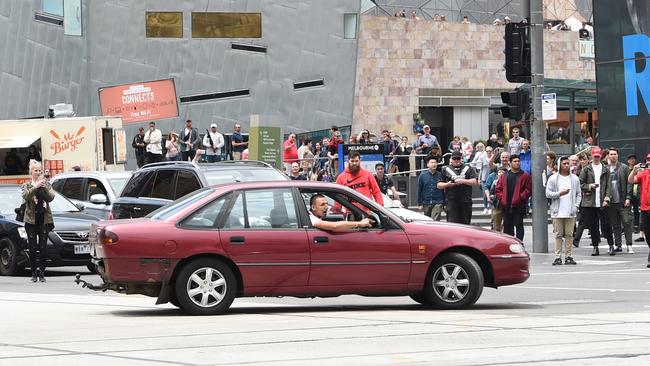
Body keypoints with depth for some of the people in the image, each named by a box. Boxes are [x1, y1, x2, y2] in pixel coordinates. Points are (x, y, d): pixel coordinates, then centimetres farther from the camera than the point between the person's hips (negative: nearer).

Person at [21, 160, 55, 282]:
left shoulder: (46, 184, 10)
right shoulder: (26, 186, 7)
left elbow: (51, 197, -4)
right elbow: (26, 196, -12)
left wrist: (44, 187, -16)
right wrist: (35, 186, -21)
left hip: (44, 218, 1)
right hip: (31, 219, -1)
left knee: (43, 247, -1)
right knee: (33, 248, -1)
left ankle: (41, 273, 3)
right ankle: (34, 273, 3)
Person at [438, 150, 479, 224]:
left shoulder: (468, 168, 11)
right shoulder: (446, 170, 13)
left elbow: (475, 182, 0)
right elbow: (439, 185, 12)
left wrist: (463, 181, -12)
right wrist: (447, 184, -7)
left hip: (466, 201, 1)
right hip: (451, 201, -1)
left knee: (465, 223, 6)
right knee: (452, 222, -13)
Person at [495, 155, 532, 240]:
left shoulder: (524, 176, 2)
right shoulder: (504, 176, 14)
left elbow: (529, 189, -4)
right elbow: (498, 189, 15)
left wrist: (520, 198, -13)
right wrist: (501, 197, -1)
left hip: (519, 205, -4)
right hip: (506, 206, 4)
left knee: (519, 225, -4)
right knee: (507, 226, 9)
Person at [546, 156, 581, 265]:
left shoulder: (575, 179, 10)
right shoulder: (553, 178, 3)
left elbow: (578, 194, 12)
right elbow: (548, 194, 0)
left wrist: (576, 206, 0)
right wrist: (559, 194, -13)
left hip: (571, 212, 2)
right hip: (558, 212, -2)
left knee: (569, 234, 2)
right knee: (558, 235, 0)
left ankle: (569, 256, 6)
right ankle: (558, 257, 2)